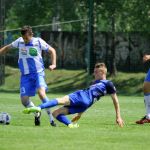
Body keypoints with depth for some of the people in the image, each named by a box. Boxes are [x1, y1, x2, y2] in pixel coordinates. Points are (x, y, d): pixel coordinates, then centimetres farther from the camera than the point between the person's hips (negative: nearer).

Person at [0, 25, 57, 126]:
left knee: (41, 93, -28)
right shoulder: (19, 41, 0)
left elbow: (52, 50, 4)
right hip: (25, 75, 4)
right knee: (24, 99, -4)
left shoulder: (38, 42, -8)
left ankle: (51, 117, -19)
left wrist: (53, 64, -7)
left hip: (38, 73, -4)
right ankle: (37, 114, 25)